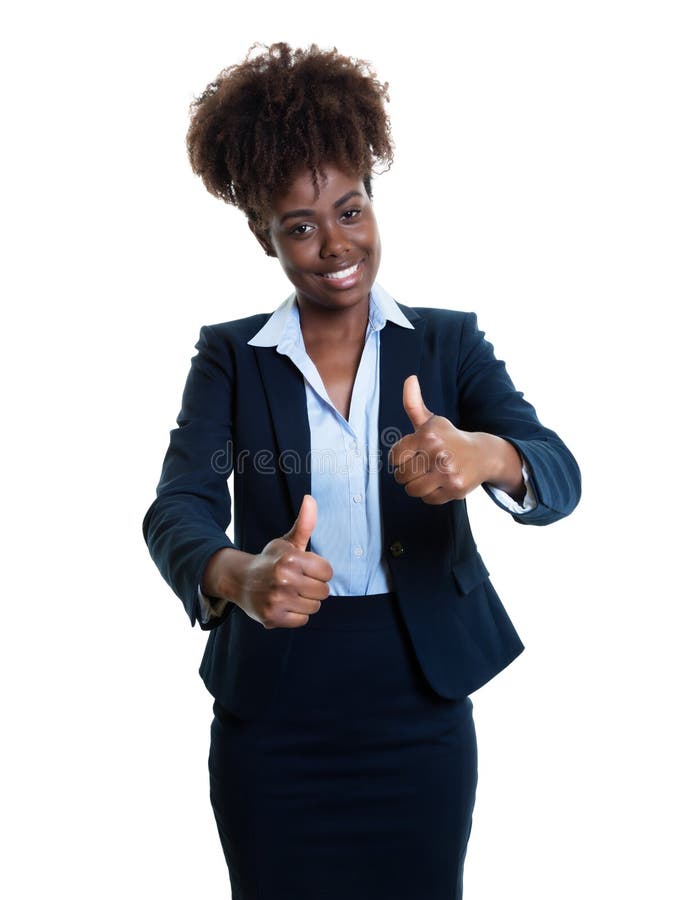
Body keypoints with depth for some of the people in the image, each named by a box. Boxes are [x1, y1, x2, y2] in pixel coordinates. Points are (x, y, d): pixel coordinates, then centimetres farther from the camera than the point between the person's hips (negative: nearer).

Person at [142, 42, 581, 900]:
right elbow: (176, 509, -12)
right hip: (272, 714, 0)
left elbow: (560, 476, -12)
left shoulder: (448, 342, 0)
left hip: (422, 709, 1)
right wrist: (237, 577, -35)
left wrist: (486, 456, -36)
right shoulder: (230, 355, 0)